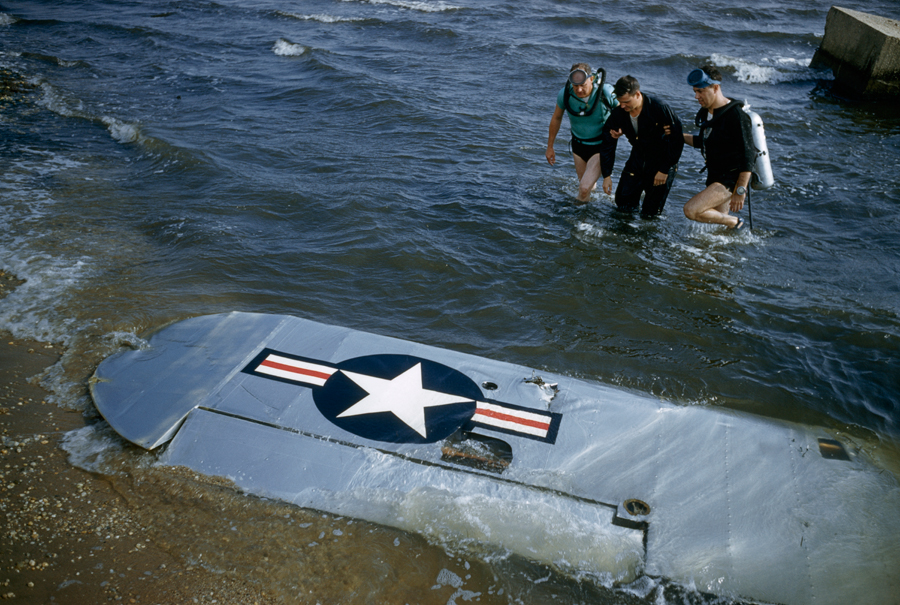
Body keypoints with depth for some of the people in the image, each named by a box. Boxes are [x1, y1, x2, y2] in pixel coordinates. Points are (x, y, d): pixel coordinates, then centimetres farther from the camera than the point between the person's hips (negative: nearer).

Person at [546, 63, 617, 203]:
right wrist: (550, 147, 10)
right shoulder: (565, 94, -18)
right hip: (578, 144, 3)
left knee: (585, 188, -17)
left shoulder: (606, 92, -25)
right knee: (587, 184, 19)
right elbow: (556, 118, 2)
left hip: (601, 146, -3)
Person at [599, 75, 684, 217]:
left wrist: (664, 170, -15)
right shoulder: (618, 113, -13)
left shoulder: (660, 109, -26)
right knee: (623, 205, 6)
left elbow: (677, 140, -17)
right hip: (638, 156, 4)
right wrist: (606, 175, -2)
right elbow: (607, 143, -1)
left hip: (662, 160, -4)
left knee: (650, 213, -2)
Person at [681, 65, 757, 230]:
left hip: (732, 179, -9)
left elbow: (748, 155, -22)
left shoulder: (736, 115, -20)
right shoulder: (706, 112, 6)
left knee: (691, 210, -23)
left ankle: (735, 222, -4)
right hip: (715, 177, 9)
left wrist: (740, 191, -25)